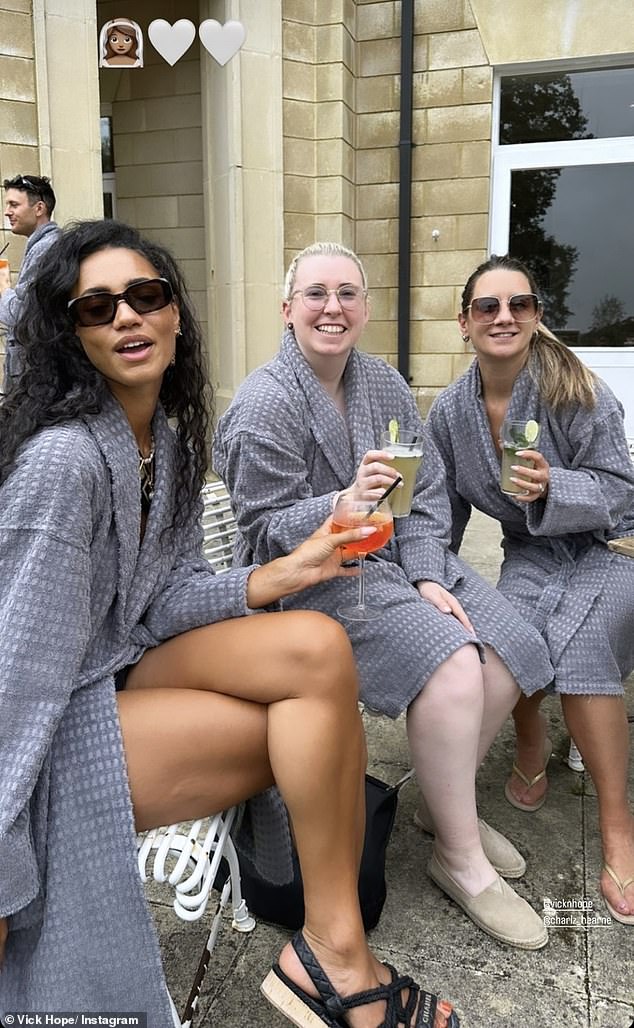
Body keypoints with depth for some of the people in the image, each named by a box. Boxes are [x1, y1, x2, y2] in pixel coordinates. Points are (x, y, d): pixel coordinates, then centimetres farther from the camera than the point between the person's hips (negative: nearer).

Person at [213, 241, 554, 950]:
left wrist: (428, 577, -9)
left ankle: (444, 799, 16)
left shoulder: (385, 384, 7)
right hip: (310, 575, -7)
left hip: (399, 554, 7)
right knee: (450, 662, -26)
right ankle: (460, 858, -5)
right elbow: (267, 531, -15)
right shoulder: (266, 402, -14)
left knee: (511, 650, -8)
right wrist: (345, 504, -31)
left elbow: (427, 493, 4)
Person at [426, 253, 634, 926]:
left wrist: (551, 486, -31)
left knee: (578, 641, -33)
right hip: (529, 555, 3)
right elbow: (443, 511, 10)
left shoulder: (576, 390, -13)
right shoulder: (449, 411, 0)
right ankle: (531, 747, 3)